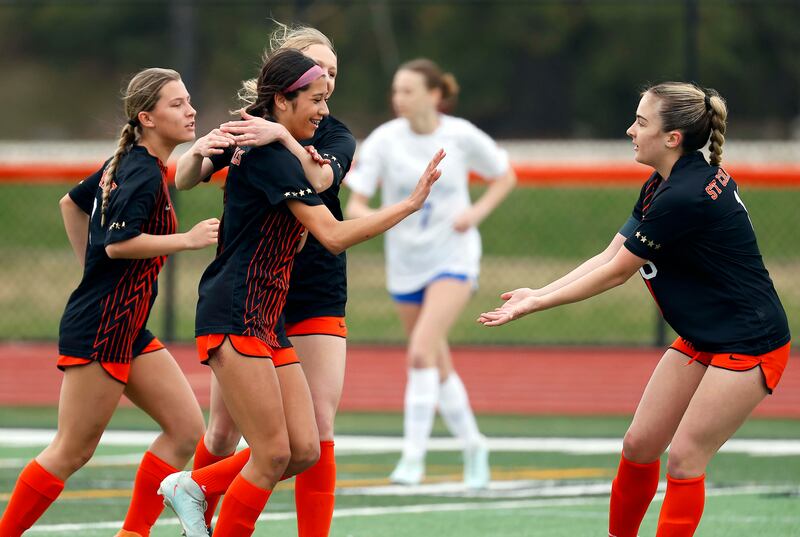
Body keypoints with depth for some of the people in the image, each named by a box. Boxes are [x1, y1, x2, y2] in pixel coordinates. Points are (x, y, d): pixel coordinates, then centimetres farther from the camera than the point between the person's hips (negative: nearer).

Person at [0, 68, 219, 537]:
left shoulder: (126, 164, 12)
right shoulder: (144, 173, -16)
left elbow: (72, 203, 24)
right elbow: (119, 243, -24)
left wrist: (91, 266, 26)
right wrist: (187, 239, -19)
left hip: (128, 331, 10)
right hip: (99, 332, -10)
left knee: (186, 429, 5)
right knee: (71, 453, -2)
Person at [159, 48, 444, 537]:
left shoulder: (279, 154, 16)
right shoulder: (272, 156, -14)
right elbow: (334, 235, -20)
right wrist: (411, 203, -18)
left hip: (267, 321, 10)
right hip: (235, 317, -10)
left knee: (305, 451, 2)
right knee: (274, 455, -9)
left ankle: (195, 490, 15)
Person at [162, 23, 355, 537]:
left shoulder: (335, 137, -1)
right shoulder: (244, 126, 3)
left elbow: (320, 179, -24)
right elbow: (185, 180, -8)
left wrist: (282, 136, -41)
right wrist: (199, 152, -31)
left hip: (315, 297, 0)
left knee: (318, 428, -9)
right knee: (224, 428, 3)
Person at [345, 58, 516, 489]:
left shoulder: (463, 137, -10)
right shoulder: (384, 140, -9)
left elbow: (505, 177, 6)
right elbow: (354, 205, -10)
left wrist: (477, 212, -11)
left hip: (453, 257, -3)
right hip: (406, 264, 3)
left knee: (421, 354, -21)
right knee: (440, 368, 13)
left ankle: (413, 456, -19)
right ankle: (472, 445, 34)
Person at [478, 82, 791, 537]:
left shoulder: (684, 198, -27)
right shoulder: (660, 187, 4)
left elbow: (616, 273, -19)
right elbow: (609, 257, 5)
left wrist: (537, 303, -11)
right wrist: (538, 294, -5)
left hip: (748, 345, -9)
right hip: (701, 340, 9)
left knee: (683, 459, -8)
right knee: (639, 445, 7)